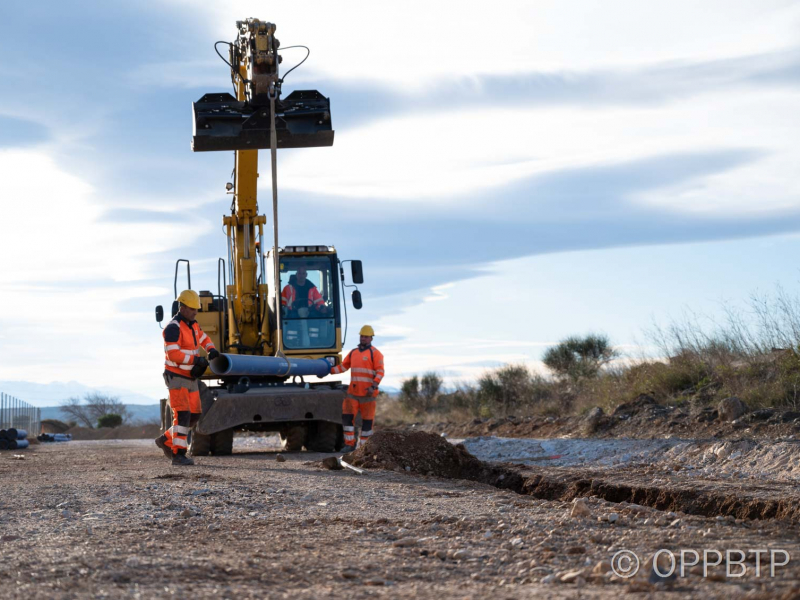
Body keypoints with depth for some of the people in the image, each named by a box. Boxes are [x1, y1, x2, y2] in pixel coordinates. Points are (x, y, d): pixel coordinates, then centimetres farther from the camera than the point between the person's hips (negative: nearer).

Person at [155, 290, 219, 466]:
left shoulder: (191, 324, 8)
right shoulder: (173, 327, -21)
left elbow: (204, 340, 21)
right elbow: (173, 355, -29)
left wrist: (212, 351, -2)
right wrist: (196, 360, -24)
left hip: (190, 378, 9)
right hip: (176, 378, -9)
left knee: (194, 415, 8)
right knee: (182, 415, -16)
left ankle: (167, 440, 23)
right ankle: (178, 455, -15)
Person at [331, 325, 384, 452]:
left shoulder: (375, 353, -3)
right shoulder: (353, 352, 15)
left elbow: (380, 372, -9)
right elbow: (343, 366, 21)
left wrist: (373, 386, -19)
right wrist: (329, 370, 10)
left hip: (367, 393, -5)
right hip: (353, 392, 5)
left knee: (367, 419, 1)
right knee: (347, 416, -4)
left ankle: (364, 445, 10)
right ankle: (350, 444, 2)